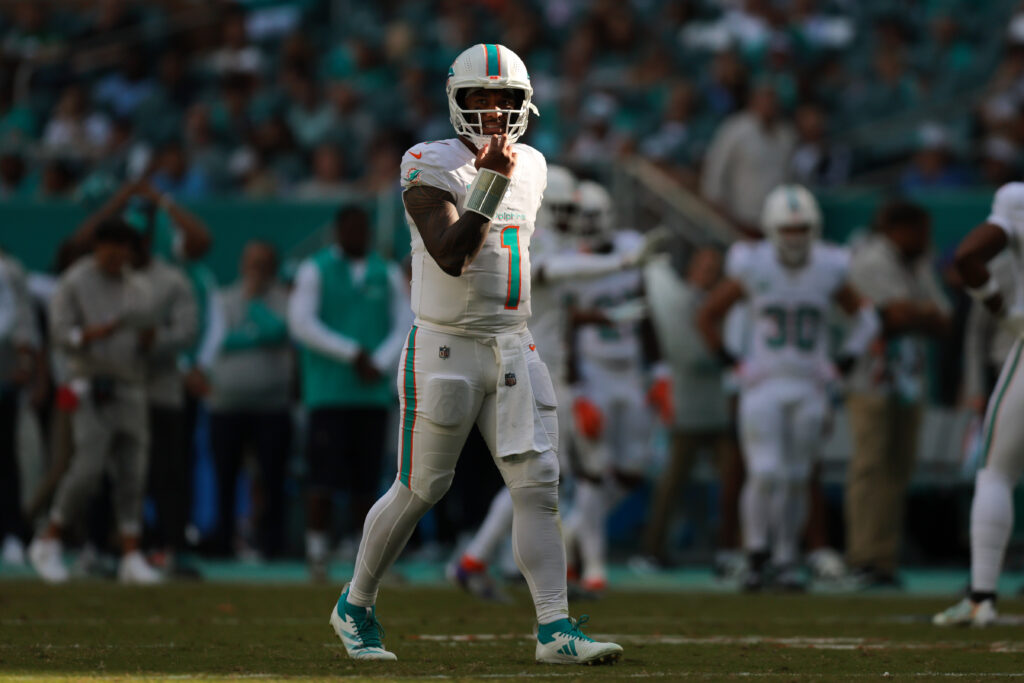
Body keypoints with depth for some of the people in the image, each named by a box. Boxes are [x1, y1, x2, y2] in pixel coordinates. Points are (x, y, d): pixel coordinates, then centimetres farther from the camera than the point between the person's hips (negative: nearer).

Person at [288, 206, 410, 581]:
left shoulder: (387, 274, 13)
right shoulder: (315, 270, 2)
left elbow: (404, 325, 9)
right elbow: (301, 322, -7)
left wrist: (380, 363, -9)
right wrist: (352, 353, -11)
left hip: (374, 392, 4)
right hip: (328, 391, -3)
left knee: (366, 479, 4)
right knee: (324, 475, -9)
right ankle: (316, 552, -4)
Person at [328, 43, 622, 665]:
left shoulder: (531, 168, 11)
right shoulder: (432, 168, -11)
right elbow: (451, 257, -22)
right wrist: (490, 182, -26)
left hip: (513, 350, 5)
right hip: (445, 349, -5)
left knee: (538, 484, -7)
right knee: (420, 489, 2)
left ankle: (555, 629, -10)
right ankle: (356, 607, 22)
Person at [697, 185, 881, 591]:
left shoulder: (829, 271, -4)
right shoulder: (752, 268, -8)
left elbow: (866, 319, 12)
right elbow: (708, 316, 6)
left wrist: (844, 363, 2)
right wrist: (730, 362, 1)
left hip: (808, 389, 2)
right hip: (763, 386, -2)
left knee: (795, 478, 5)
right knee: (764, 475, -14)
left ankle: (786, 562, 17)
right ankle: (757, 555, 2)